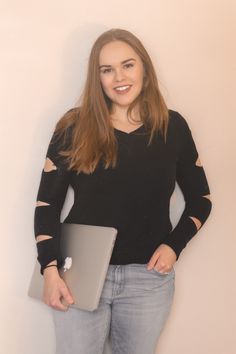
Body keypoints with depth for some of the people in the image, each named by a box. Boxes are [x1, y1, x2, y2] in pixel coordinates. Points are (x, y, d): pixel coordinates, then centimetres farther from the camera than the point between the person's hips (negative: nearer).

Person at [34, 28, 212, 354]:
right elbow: (47, 203, -1)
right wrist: (50, 269, -9)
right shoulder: (74, 128, -4)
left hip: (148, 278, 2)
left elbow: (200, 199, 9)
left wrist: (174, 245, -6)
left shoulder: (173, 126, 0)